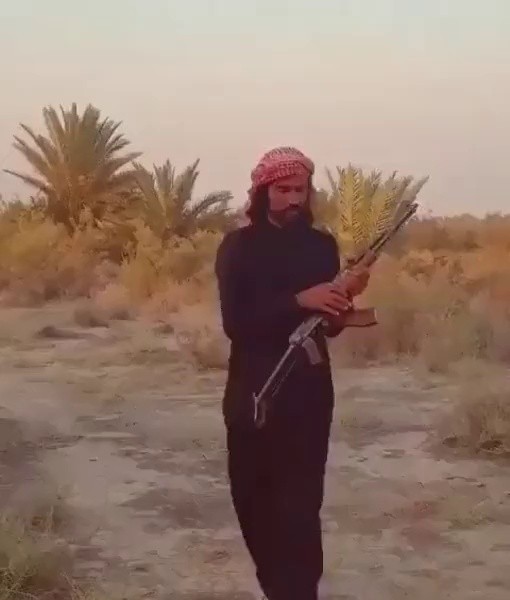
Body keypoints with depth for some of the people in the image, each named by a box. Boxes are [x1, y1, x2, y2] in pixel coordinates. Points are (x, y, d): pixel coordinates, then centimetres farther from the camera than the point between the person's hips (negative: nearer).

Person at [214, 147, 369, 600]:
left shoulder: (322, 246, 5)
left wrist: (343, 298, -16)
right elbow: (235, 323, -15)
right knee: (252, 498, 7)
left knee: (300, 504, -7)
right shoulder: (238, 246, -3)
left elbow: (328, 326, 5)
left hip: (308, 392, 1)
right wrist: (299, 300, -24)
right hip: (252, 392, 0)